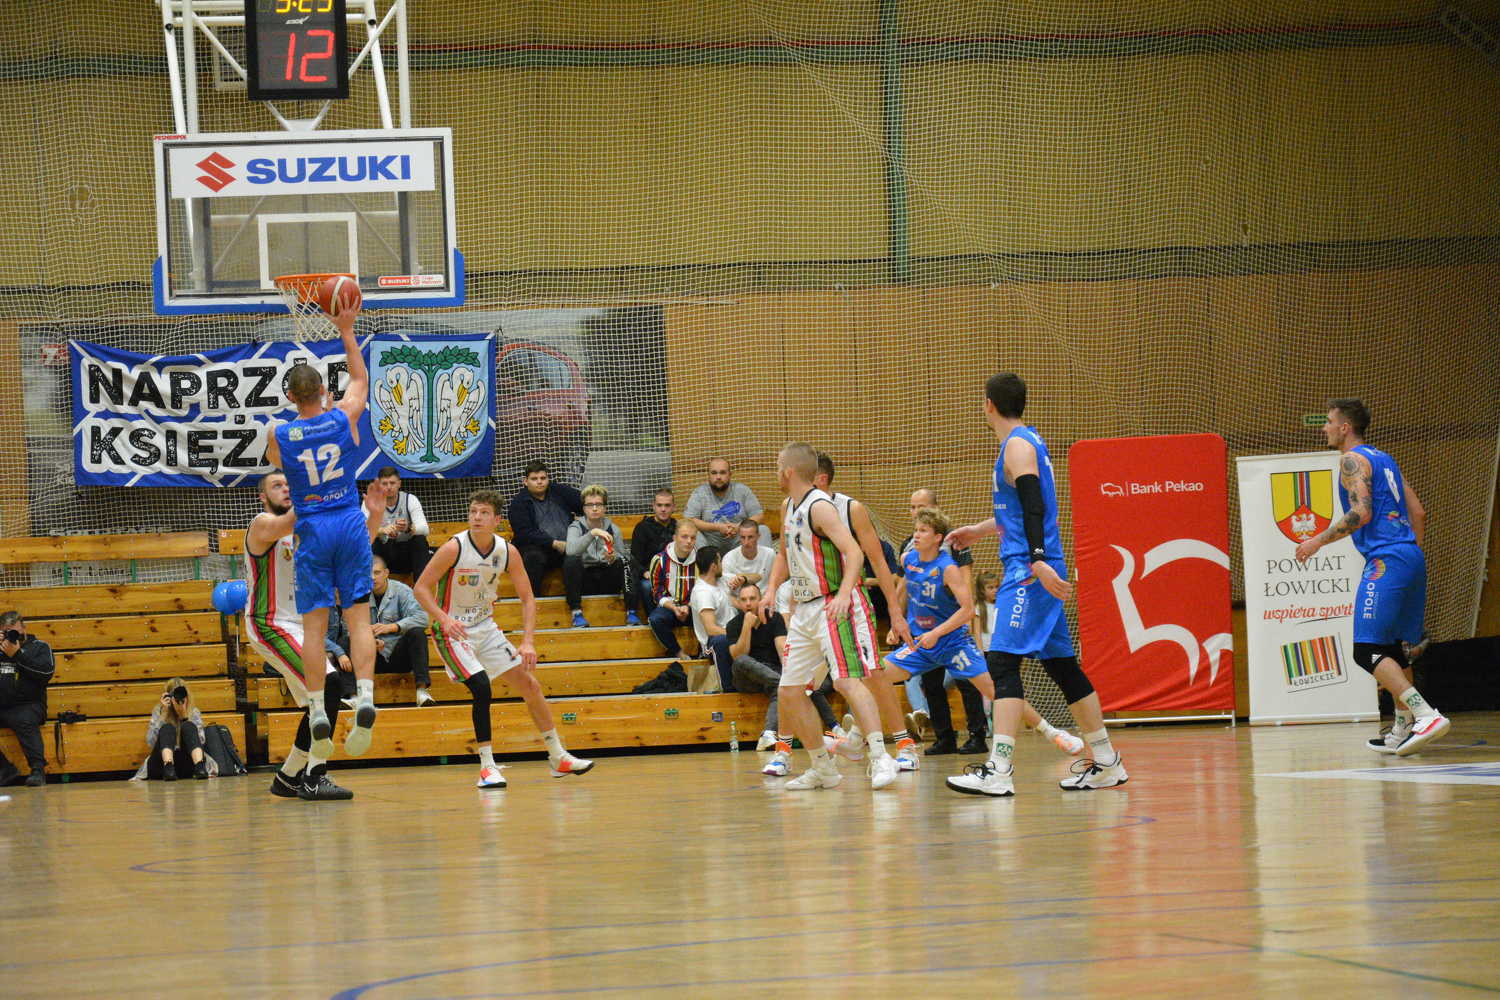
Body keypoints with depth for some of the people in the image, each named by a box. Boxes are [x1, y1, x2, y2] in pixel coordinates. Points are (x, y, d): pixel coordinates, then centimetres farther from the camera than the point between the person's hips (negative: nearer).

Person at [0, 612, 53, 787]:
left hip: (27, 705, -3)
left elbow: (47, 672, -7)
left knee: (25, 721, -36)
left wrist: (17, 654, -8)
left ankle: (38, 769, -39)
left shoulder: (39, 647, 10)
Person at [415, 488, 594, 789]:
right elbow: (421, 588, -17)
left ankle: (558, 758, 19)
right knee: (481, 687, -25)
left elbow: (527, 598, 1)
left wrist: (528, 642, -10)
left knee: (529, 684, 6)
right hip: (454, 630, -6)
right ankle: (487, 767, -14)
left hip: (486, 628, 6)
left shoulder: (506, 552, -6)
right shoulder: (454, 548, -19)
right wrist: (444, 618, -33)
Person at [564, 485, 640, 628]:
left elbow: (622, 559, 8)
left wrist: (613, 559, -16)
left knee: (622, 561, -25)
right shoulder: (576, 527, -1)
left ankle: (631, 611, -25)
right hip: (585, 581, -1)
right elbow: (571, 550, -22)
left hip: (608, 582, 2)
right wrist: (592, 533, -32)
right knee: (571, 561, -29)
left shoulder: (613, 529, 7)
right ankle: (576, 612, -27)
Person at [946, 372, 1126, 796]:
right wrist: (979, 530, 42)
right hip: (1033, 568, 10)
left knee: (1003, 660, -16)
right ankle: (1104, 761, 20)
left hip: (1030, 569, -10)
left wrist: (1038, 562, -31)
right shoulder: (1027, 442, 19)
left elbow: (1033, 507, -22)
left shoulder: (1018, 446, -10)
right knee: (1061, 664, 14)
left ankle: (999, 770, -24)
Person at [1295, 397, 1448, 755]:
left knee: (1369, 651, -12)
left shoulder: (1353, 460, -4)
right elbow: (1418, 512, 21)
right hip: (1411, 557, 9)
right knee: (1392, 649, 18)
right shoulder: (1384, 459, 22)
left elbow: (1361, 513, -17)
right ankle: (1403, 730, 19)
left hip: (1386, 560, -9)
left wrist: (1318, 541, -9)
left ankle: (1427, 715, -26)